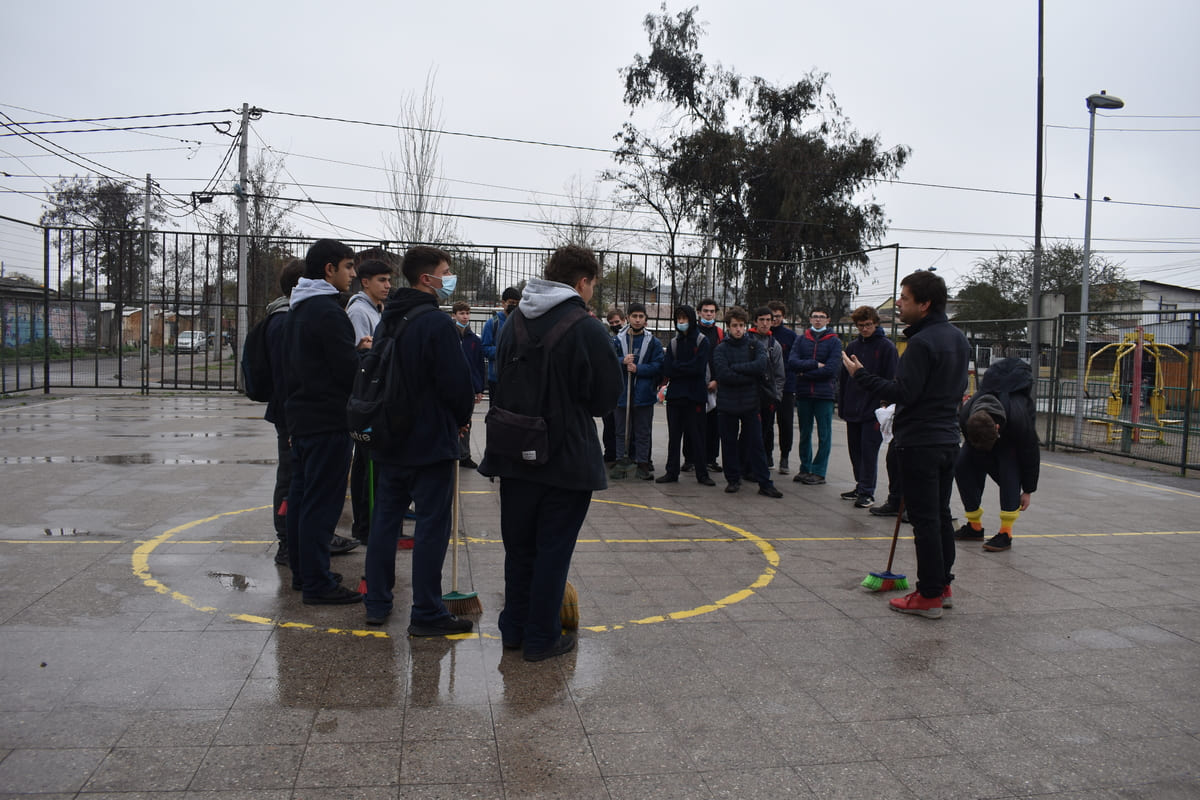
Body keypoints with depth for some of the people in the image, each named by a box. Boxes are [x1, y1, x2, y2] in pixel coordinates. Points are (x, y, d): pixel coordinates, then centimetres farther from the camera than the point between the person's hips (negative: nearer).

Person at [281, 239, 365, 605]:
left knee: (301, 495, 15)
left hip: (300, 417, 10)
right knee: (322, 502, -6)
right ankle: (317, 583, -1)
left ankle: (301, 570, 26)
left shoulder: (296, 310, 16)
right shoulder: (328, 311, -16)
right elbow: (349, 369, -19)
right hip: (327, 420, -10)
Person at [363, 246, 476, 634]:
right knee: (432, 525, -1)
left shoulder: (387, 321, 10)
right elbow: (457, 384, -19)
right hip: (431, 442, -8)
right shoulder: (437, 323, -17)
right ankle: (427, 614, 4)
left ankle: (377, 603, 23)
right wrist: (461, 418, 0)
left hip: (389, 440, 8)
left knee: (385, 519, 15)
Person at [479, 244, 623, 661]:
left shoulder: (514, 323, 3)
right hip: (567, 457, -5)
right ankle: (542, 638, 14)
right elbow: (607, 398, -7)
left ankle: (514, 628, 28)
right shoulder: (588, 330, -15)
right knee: (553, 549, 6)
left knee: (518, 545, 17)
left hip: (514, 455, 6)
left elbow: (500, 380, 12)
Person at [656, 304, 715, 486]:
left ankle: (702, 473, 9)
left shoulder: (702, 341, -1)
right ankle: (672, 472, 15)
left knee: (697, 435, 2)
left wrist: (676, 367, -7)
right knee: (674, 435, 8)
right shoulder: (673, 342, 11)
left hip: (695, 396, -4)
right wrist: (686, 368, -11)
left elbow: (698, 367, -14)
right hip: (675, 395, 4)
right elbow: (667, 370, 0)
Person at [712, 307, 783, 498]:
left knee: (756, 443, 2)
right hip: (727, 403, 0)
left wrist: (736, 368, -13)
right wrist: (751, 376, -13)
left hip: (750, 403, 0)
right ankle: (733, 479, 19)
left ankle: (764, 483, 6)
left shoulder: (755, 346, 5)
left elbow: (761, 365, -15)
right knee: (729, 444, 7)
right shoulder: (721, 349, 0)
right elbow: (724, 374, -15)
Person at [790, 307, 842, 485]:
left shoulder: (834, 342, 2)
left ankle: (819, 472, 7)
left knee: (824, 435, 0)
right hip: (803, 393, 3)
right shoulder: (801, 340, 10)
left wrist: (805, 373, -10)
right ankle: (805, 469, 19)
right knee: (804, 434, 10)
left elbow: (832, 369, -11)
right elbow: (792, 362, -5)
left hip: (824, 394, -3)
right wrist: (816, 365, -14)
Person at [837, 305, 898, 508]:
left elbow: (891, 381, -7)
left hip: (873, 410, -5)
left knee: (869, 451, -4)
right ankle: (861, 486, 23)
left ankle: (867, 492, 2)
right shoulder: (852, 347, 11)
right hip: (853, 410, 6)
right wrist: (842, 406, 10)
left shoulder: (887, 347, -4)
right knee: (855, 450, 11)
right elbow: (842, 378, 15)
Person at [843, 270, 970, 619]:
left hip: (919, 444, -9)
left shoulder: (922, 343, -19)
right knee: (941, 515, 17)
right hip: (948, 439, 10)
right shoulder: (958, 338, 12)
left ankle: (929, 596, 3)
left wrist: (860, 375, -15)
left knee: (925, 520, -3)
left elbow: (904, 392, -22)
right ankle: (943, 586, 26)